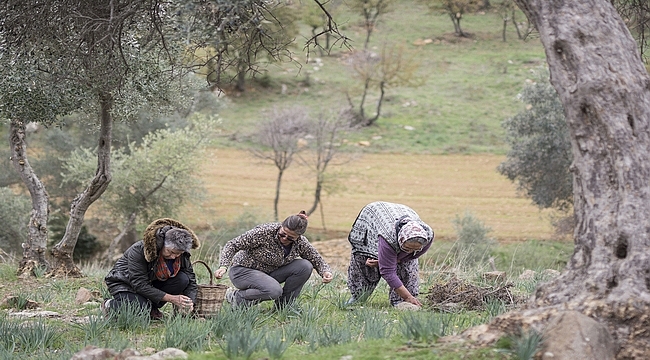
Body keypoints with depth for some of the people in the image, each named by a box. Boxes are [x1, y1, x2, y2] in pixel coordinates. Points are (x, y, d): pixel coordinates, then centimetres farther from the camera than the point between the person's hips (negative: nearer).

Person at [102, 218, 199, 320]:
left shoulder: (182, 256, -15)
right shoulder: (139, 250, -33)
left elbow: (191, 281, -5)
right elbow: (139, 285, -33)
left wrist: (190, 303, -27)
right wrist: (171, 298, -37)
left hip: (153, 283, 6)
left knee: (183, 279, -20)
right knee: (142, 308, -36)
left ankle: (152, 308, -4)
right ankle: (110, 306, -4)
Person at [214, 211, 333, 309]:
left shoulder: (300, 242, -12)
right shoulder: (264, 232, -27)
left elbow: (317, 260, 1)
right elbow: (232, 245, -23)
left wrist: (326, 272, -22)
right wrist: (223, 266, -37)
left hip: (269, 273, 6)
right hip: (243, 270, -6)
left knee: (305, 266, -15)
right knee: (275, 291, -35)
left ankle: (283, 305, -3)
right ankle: (236, 297, -10)